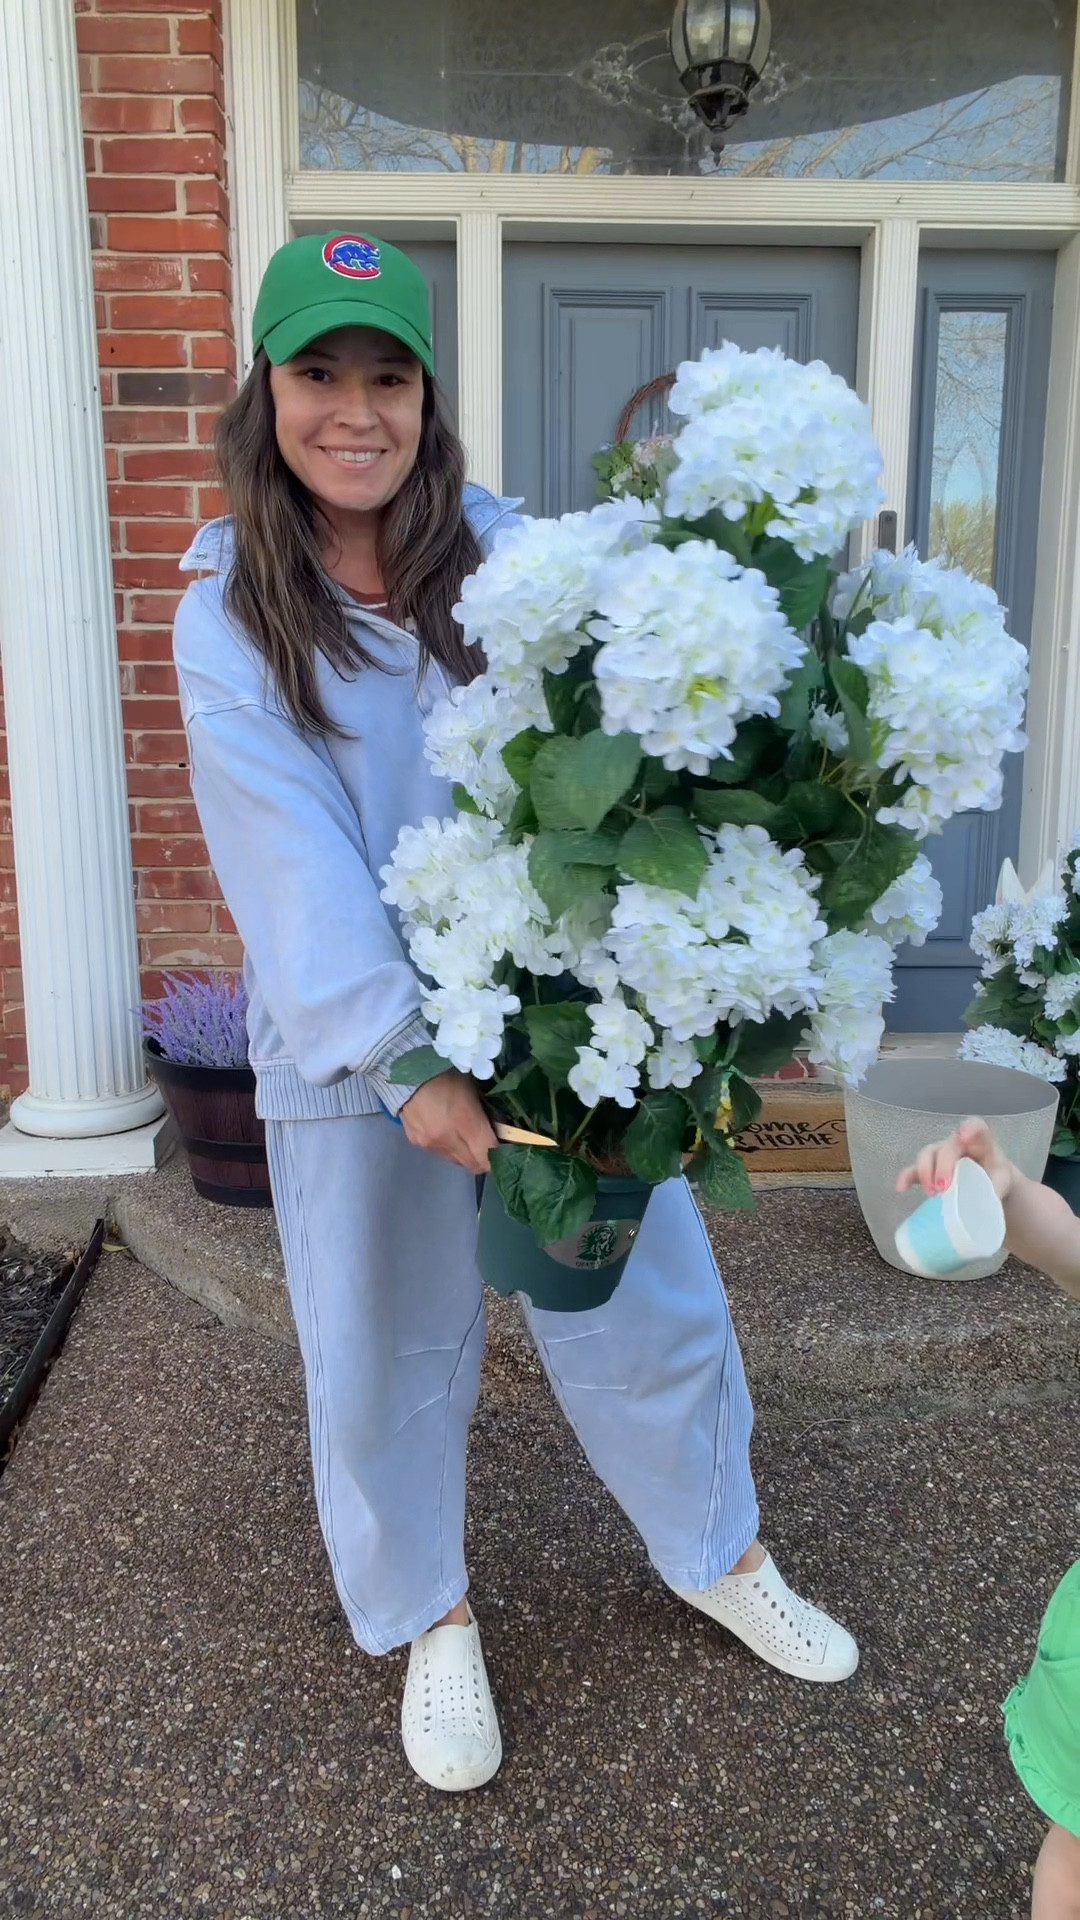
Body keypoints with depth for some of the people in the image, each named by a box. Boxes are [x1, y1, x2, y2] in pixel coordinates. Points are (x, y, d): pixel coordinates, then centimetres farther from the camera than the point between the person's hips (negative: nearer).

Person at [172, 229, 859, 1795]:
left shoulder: (505, 552, -2)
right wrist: (409, 1064, -27)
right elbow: (291, 859, -17)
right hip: (356, 1045, -1)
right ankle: (429, 1616, 43)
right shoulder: (229, 612, -6)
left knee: (647, 1304, 14)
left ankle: (720, 1555, 43)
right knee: (389, 1348, 15)